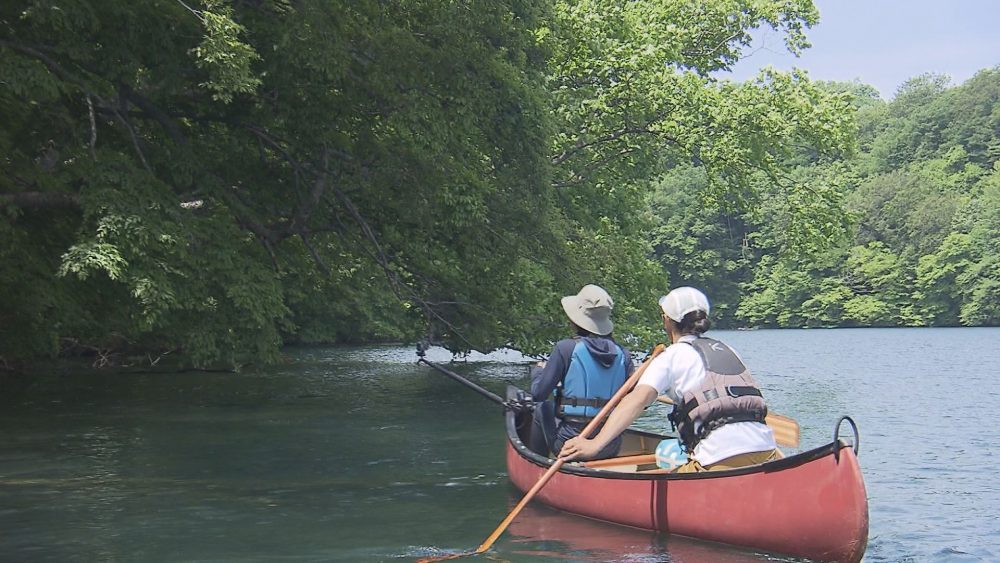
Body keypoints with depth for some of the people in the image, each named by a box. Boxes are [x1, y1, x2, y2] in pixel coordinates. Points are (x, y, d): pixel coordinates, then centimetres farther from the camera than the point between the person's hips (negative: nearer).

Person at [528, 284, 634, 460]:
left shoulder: (566, 348, -12)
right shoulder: (623, 354, -2)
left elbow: (538, 394, -9)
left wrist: (538, 371, 12)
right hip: (611, 449, 3)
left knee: (542, 408, 25)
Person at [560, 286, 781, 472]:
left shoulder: (672, 356, 6)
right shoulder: (725, 349, 25)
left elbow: (638, 400, -9)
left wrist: (595, 444, -19)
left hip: (722, 459, -6)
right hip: (766, 452, 6)